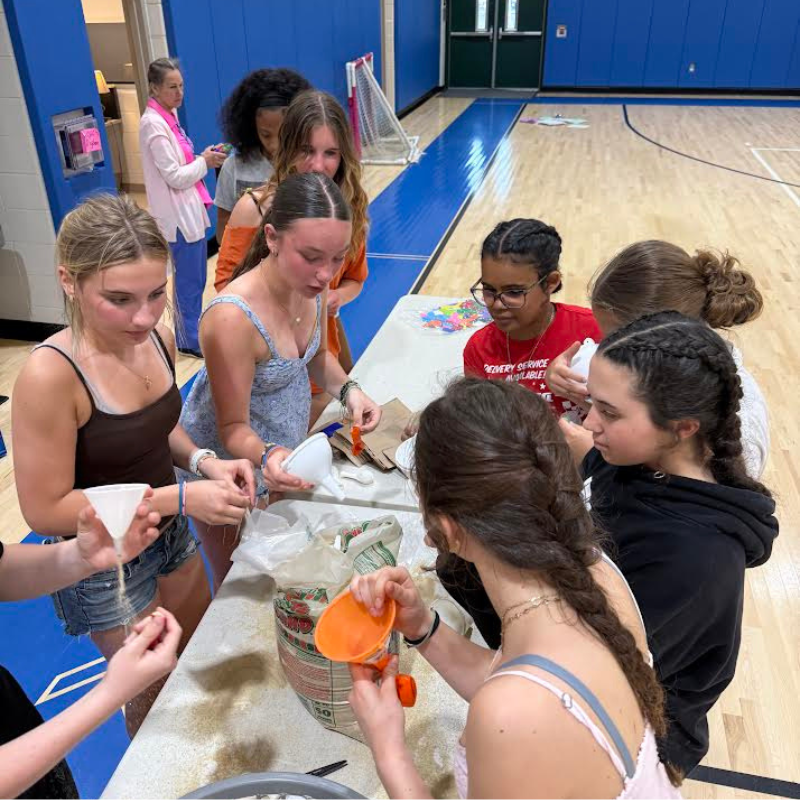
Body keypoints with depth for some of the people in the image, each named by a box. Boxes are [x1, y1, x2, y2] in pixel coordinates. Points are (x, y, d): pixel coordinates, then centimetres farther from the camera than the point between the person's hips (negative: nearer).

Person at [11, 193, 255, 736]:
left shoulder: (158, 338, -12)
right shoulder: (51, 376, -31)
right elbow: (45, 511, -24)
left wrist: (203, 461, -14)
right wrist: (179, 497, -28)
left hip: (170, 534, 7)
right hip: (105, 564, -6)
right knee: (159, 700, 17)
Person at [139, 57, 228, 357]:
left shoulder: (170, 116, 10)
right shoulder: (153, 123, -16)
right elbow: (174, 177, -19)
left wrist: (204, 159, 1)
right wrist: (205, 161, -8)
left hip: (190, 209, 9)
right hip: (178, 215, -9)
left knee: (196, 278, 16)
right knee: (188, 280, 2)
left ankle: (193, 332, 29)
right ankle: (189, 339, 16)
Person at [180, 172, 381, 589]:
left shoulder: (309, 285, -13)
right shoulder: (232, 318, -35)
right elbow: (233, 427, -24)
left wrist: (348, 390, -10)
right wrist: (267, 456, -44)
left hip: (281, 458, 6)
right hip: (231, 469, -6)